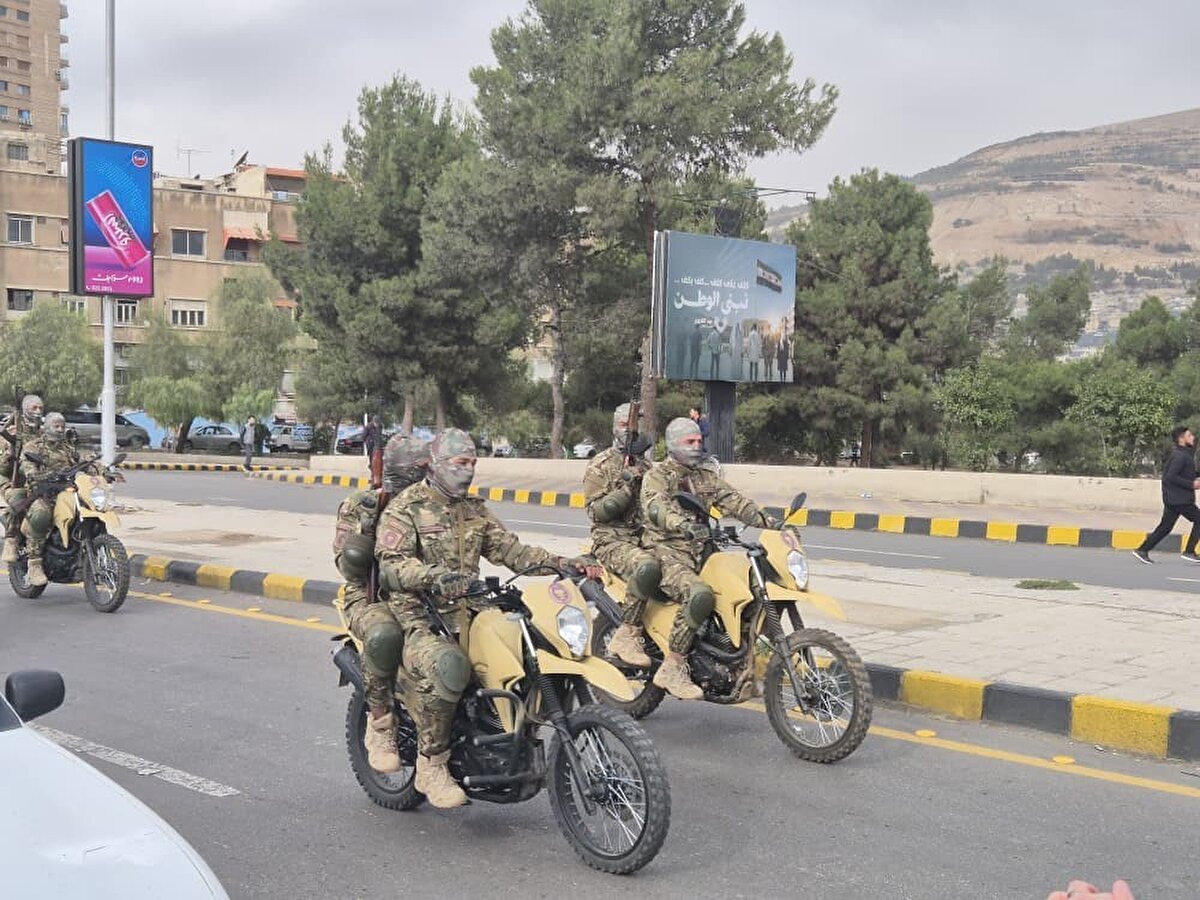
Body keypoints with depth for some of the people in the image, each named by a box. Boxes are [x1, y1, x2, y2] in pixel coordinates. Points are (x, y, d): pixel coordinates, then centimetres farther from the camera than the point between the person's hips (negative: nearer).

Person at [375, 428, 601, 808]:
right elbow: (391, 566, -16)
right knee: (448, 665, -37)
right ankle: (431, 766, -23)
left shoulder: (475, 510, 19)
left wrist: (562, 563, -4)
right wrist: (433, 575, -36)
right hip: (417, 616, -6)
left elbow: (509, 549, 11)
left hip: (464, 610, 7)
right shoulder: (404, 509, -2)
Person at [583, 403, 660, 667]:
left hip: (645, 538, 6)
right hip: (612, 540, -6)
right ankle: (627, 636, -30)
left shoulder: (646, 467, 22)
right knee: (646, 567, -37)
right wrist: (625, 487, -15)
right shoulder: (601, 465, 3)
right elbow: (595, 511, -7)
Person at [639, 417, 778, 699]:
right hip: (667, 554, -7)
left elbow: (735, 501, 10)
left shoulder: (707, 477, 21)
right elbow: (656, 508, -21)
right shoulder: (657, 476, -1)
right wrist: (683, 524, -42)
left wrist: (769, 522, -7)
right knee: (700, 595, -35)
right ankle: (672, 668, -27)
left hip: (700, 554, 7)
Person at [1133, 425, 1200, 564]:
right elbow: (1171, 477, -25)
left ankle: (1143, 550, 9)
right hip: (1179, 499, -10)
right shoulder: (1180, 456, -17)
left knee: (1165, 526, 10)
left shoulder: (1184, 453, 15)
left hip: (1173, 498, 10)